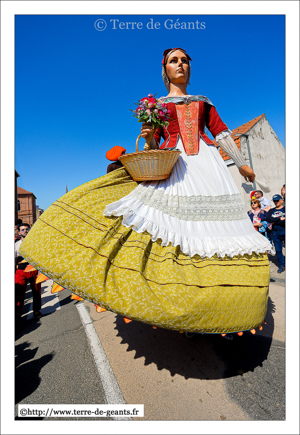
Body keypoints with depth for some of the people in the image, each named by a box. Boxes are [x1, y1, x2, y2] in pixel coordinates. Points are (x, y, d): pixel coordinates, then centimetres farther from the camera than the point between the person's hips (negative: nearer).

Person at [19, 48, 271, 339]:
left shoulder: (203, 102, 25)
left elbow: (222, 132, 21)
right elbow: (152, 145, 12)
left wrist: (241, 164, 20)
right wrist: (149, 137, -12)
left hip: (207, 161, 2)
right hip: (171, 165, -1)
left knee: (215, 219, -7)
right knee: (169, 215, -16)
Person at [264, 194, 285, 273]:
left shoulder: (285, 209, 1)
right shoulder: (271, 211, 12)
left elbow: (285, 221, -14)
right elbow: (267, 219, -8)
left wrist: (275, 222, -13)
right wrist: (280, 219, -13)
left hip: (285, 232, -3)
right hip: (276, 233, 4)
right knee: (278, 250, 9)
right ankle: (282, 265, 23)